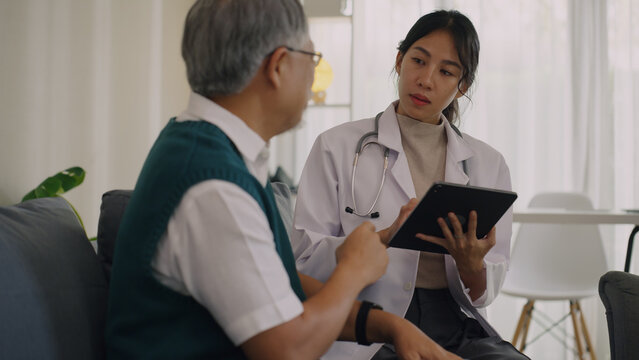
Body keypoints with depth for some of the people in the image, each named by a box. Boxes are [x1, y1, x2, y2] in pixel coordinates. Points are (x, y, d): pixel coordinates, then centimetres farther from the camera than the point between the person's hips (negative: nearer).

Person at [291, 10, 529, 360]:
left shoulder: (488, 164, 11)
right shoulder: (337, 146, 2)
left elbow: (484, 293, 9)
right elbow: (304, 257, -5)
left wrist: (470, 263, -14)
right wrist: (386, 238, -21)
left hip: (452, 322, 3)